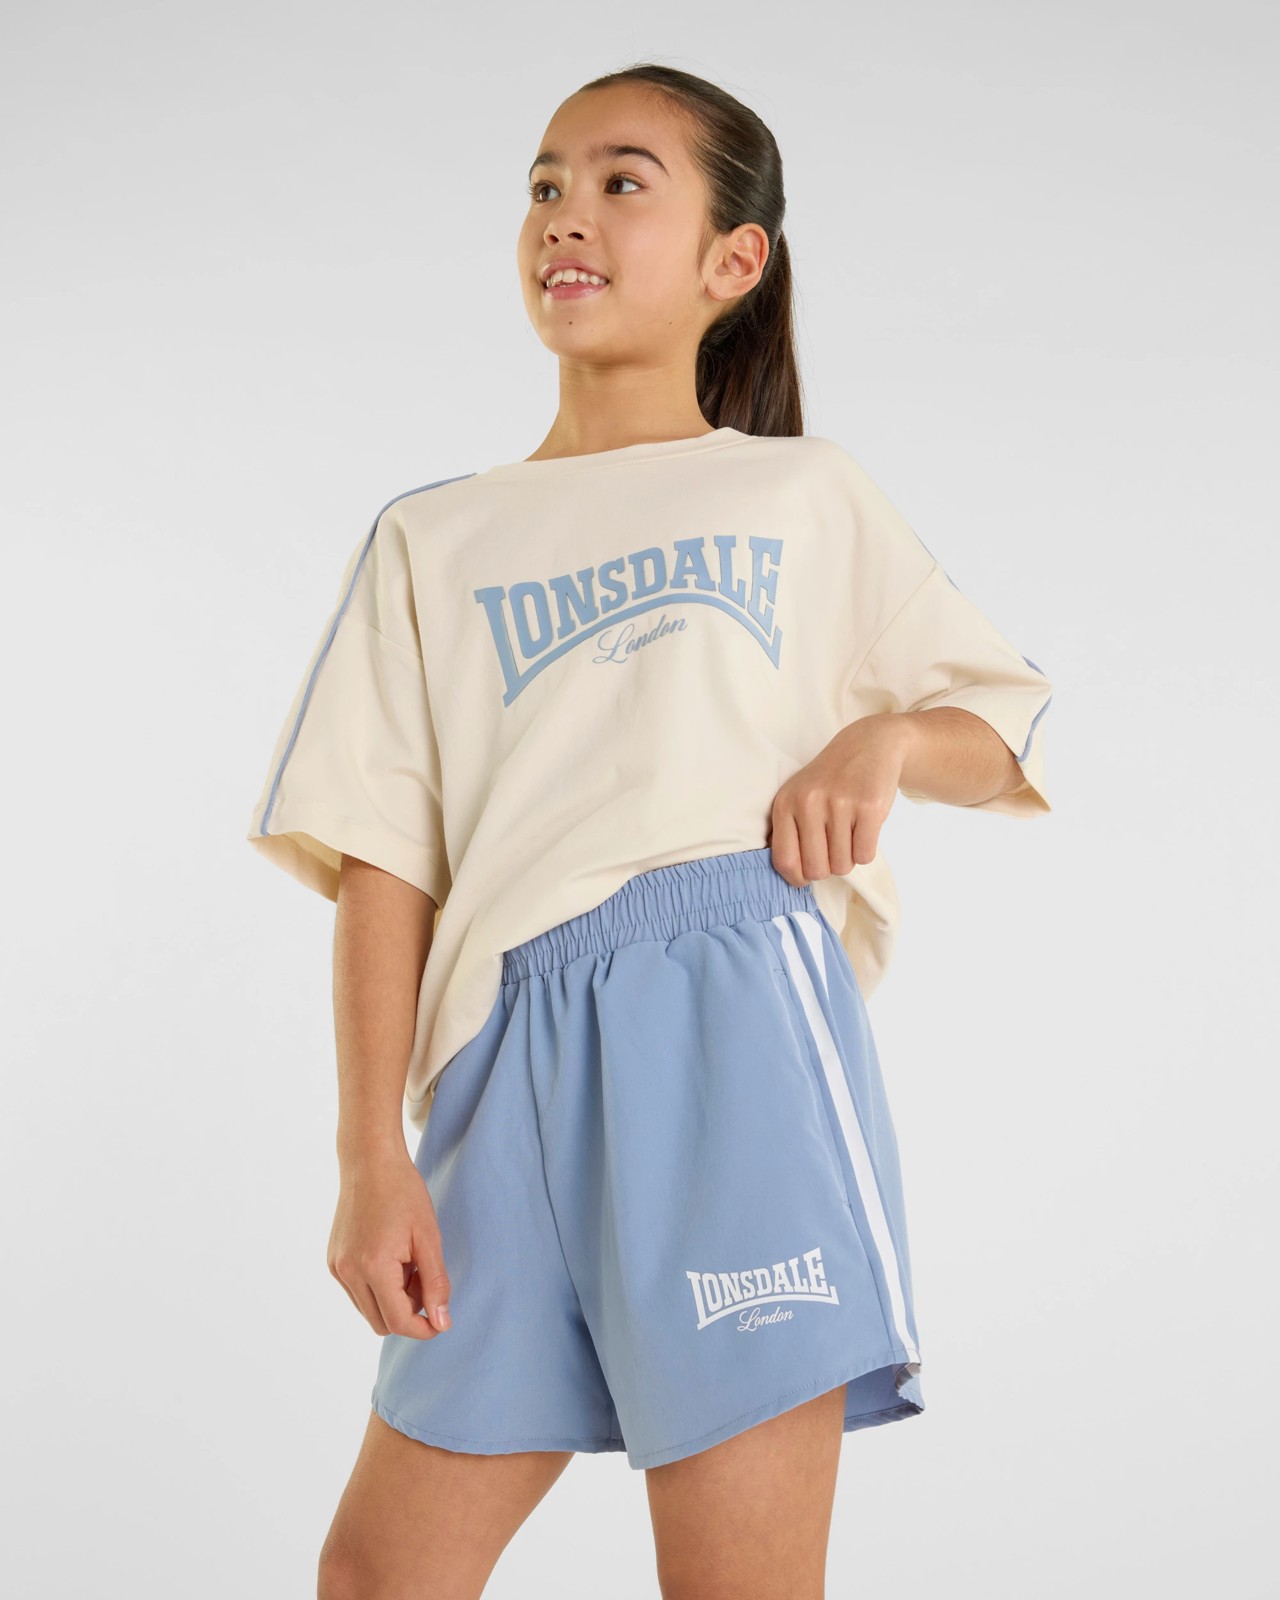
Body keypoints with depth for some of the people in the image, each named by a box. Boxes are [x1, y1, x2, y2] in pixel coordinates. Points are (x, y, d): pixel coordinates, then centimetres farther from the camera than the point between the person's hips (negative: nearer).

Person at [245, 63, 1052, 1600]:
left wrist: (888, 737, -7)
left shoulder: (805, 494, 15)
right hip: (512, 1048, 2)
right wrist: (372, 1154, 0)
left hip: (743, 1011, -2)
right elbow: (385, 859, 9)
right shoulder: (433, 538, 17)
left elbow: (1001, 732, 16)